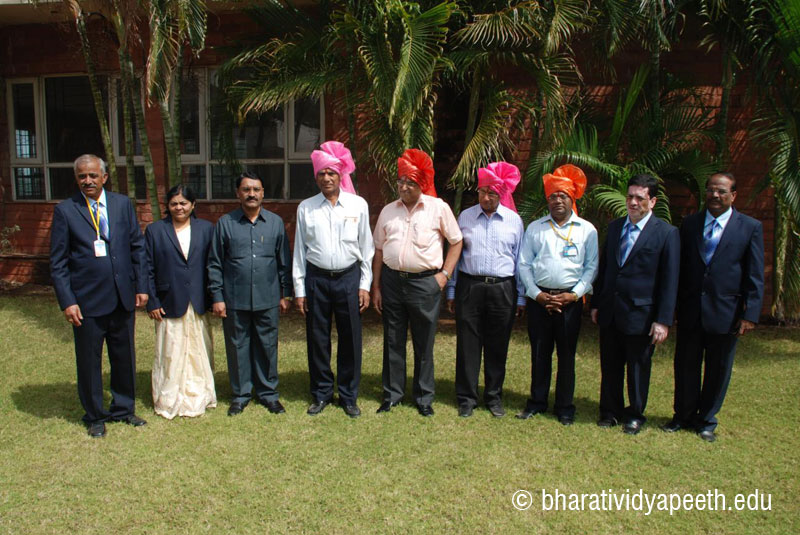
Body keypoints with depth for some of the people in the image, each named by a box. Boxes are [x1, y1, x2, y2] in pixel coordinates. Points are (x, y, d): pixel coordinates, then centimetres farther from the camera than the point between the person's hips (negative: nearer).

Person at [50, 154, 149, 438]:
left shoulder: (122, 204, 4)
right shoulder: (65, 210, -4)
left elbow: (137, 247, 7)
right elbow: (58, 262, -4)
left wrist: (141, 286, 2)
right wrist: (67, 301, -10)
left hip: (122, 297, 3)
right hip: (86, 300, -2)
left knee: (124, 357, 14)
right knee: (89, 361, 11)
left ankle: (124, 409, 33)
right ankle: (95, 416, 30)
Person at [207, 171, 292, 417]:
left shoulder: (275, 222, 5)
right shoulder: (225, 223, 2)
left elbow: (283, 261, 8)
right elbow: (215, 264, 3)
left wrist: (285, 293, 7)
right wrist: (217, 297, -1)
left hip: (267, 299, 1)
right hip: (235, 300, 0)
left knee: (267, 346, 9)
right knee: (238, 347, 9)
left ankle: (268, 392, 25)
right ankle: (240, 394, 25)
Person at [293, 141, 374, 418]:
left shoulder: (358, 205, 3)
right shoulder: (306, 208, 5)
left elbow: (366, 248, 5)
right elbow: (299, 250, 7)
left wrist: (365, 285, 1)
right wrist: (299, 289, 3)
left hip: (349, 278, 0)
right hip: (316, 279, 1)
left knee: (350, 339, 5)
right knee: (317, 339, 7)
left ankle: (349, 396, 22)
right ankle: (321, 393, 26)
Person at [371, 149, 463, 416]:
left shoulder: (438, 208, -2)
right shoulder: (388, 211, 7)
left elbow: (456, 241, 5)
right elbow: (379, 250, 10)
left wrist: (444, 274, -3)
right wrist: (376, 286, 7)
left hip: (425, 282, -3)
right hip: (392, 281, 3)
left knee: (424, 344, 7)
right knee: (393, 342, 11)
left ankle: (424, 398, 23)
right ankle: (392, 395, 26)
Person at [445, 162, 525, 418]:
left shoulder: (514, 220, 5)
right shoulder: (465, 217, 6)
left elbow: (520, 259, 8)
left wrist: (520, 298, 7)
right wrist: (451, 291, 7)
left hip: (502, 289, 0)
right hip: (469, 286, 0)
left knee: (497, 348, 9)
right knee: (467, 345, 4)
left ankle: (494, 397, 25)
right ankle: (466, 398, 18)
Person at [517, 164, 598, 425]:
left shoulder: (587, 230, 4)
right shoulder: (535, 228, 7)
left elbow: (591, 267, 2)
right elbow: (524, 264, 4)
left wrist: (574, 295, -9)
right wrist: (537, 294, -6)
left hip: (571, 299, -1)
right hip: (539, 298, 1)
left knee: (567, 354, 7)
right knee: (539, 352, 9)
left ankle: (565, 406, 20)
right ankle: (537, 401, 23)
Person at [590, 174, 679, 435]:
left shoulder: (667, 233, -7)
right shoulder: (614, 227, 8)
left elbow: (670, 280, -9)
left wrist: (663, 320, -12)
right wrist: (596, 303, 9)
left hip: (641, 314, -4)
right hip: (609, 312, 4)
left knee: (638, 369, 11)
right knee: (610, 367, 14)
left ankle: (635, 415, 30)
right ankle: (610, 411, 32)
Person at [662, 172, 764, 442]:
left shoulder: (750, 227, -1)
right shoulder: (689, 224, 5)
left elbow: (755, 277, -2)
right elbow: (679, 268, 6)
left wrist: (750, 314, -8)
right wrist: (673, 306, 1)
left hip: (725, 313, -2)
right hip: (690, 311, 2)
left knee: (717, 370, 11)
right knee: (686, 366, 11)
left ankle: (706, 420, 28)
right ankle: (684, 415, 29)